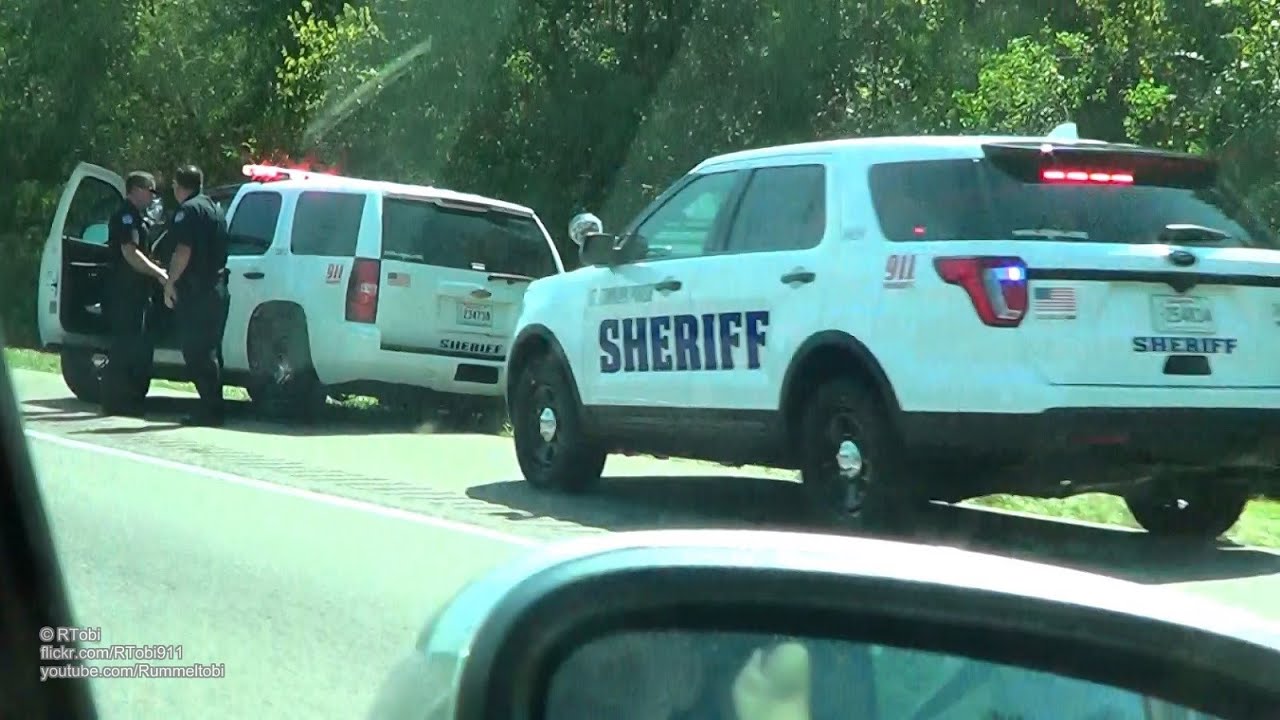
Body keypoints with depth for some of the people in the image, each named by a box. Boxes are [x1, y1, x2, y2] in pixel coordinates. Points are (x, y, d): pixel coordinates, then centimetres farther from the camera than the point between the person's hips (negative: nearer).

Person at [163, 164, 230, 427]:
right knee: (210, 349, 13)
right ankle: (213, 407, 16)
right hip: (217, 286, 9)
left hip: (195, 290, -9)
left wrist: (170, 282, -13)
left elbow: (184, 251, -19)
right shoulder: (215, 209, 19)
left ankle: (210, 409, -9)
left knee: (196, 350, -7)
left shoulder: (188, 210, -10)